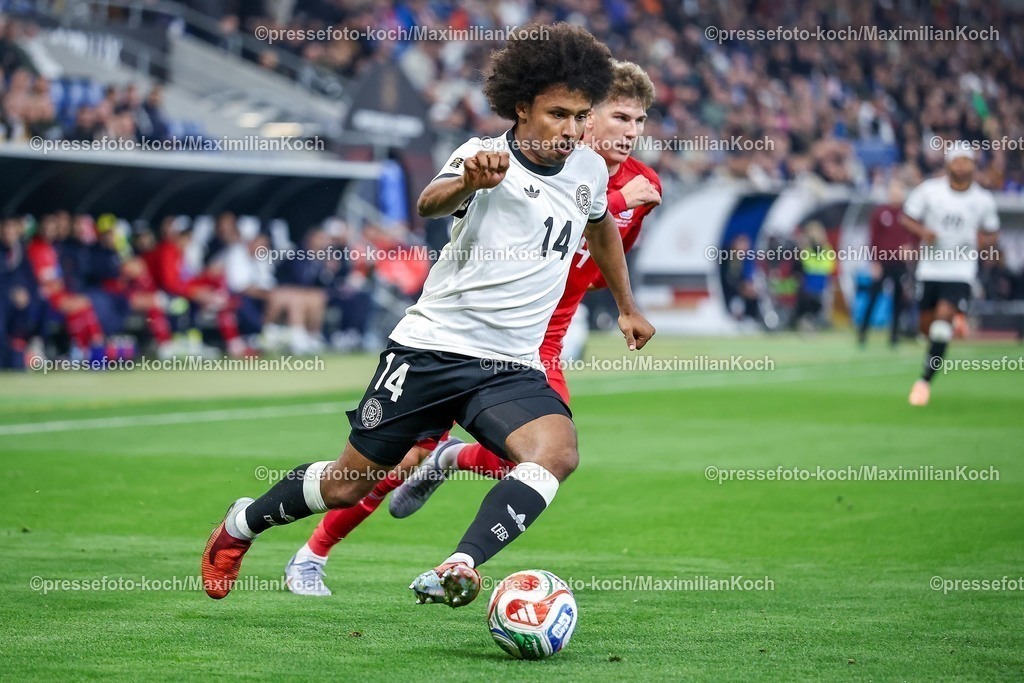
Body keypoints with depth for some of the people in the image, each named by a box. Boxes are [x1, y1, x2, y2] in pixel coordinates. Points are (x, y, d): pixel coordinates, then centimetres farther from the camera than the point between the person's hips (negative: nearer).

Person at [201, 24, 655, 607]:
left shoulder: (591, 170, 6)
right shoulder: (486, 158, -10)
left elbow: (602, 227, 31)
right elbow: (430, 204, -33)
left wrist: (627, 307, 38)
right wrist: (469, 183, -55)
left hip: (513, 368, 4)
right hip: (433, 345, -4)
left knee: (559, 451, -29)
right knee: (348, 484, 6)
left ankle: (460, 569, -37)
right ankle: (240, 526, 33)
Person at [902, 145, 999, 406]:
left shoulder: (983, 199, -2)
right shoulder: (929, 190, -5)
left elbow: (992, 234, 11)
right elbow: (907, 217, 4)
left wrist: (985, 241, -12)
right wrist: (923, 231, -17)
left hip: (960, 269, -2)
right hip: (930, 266, 2)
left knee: (943, 318, -19)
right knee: (927, 326, 8)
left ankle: (925, 380, -15)